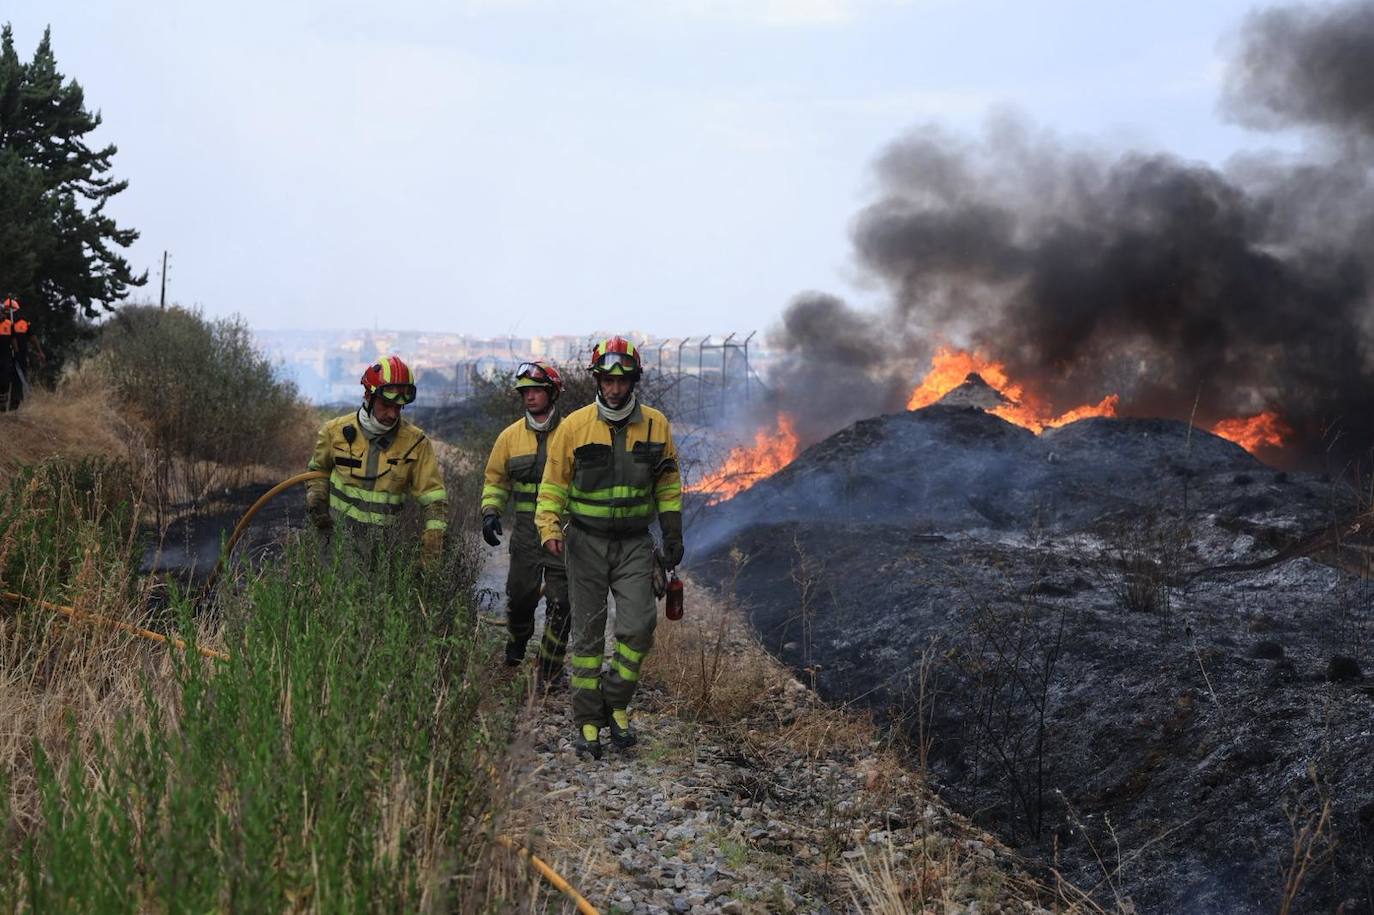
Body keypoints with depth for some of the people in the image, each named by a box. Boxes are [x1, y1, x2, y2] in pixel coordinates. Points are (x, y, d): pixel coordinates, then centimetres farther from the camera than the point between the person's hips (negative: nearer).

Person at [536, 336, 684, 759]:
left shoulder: (656, 425, 1)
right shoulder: (574, 426, -5)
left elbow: (668, 483, 11)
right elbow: (554, 482, 0)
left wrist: (673, 533, 8)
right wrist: (550, 528, -14)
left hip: (635, 543, 1)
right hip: (587, 541, -1)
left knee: (638, 626, -10)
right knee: (588, 633, 2)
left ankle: (616, 703, 11)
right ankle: (588, 721, 9)